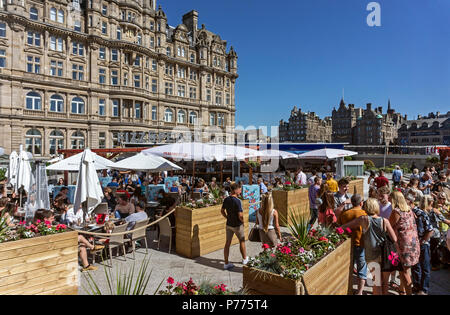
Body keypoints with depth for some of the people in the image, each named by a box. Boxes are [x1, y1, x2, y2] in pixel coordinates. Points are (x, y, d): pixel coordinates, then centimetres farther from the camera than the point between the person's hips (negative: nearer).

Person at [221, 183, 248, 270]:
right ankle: (245, 259, 35)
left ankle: (226, 263, 17)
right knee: (242, 241, 16)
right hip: (237, 225, -6)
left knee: (227, 243, 10)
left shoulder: (226, 199, -1)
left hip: (228, 224, 6)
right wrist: (243, 221, -7)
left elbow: (222, 211, 9)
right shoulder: (237, 201, -23)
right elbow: (240, 215, -25)